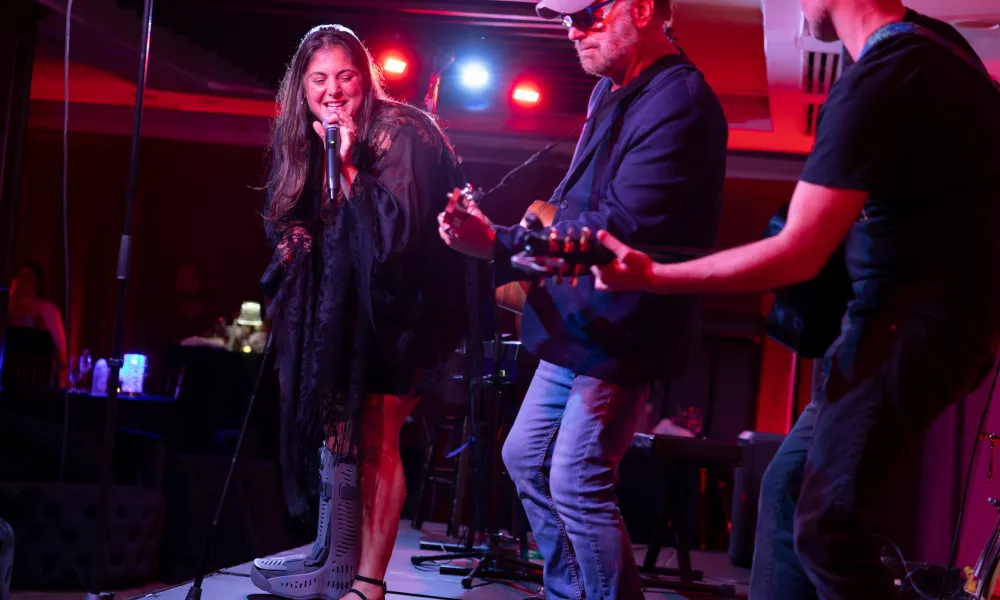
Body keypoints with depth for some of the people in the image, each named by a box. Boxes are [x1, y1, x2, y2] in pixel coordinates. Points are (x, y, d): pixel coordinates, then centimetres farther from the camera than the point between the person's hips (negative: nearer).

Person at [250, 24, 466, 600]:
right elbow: (289, 229, 20)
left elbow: (401, 225, -20)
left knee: (374, 438, -10)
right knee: (336, 432, 10)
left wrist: (349, 167, -25)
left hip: (391, 310, -7)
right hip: (334, 311, 7)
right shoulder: (301, 142, 9)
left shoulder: (400, 133, -12)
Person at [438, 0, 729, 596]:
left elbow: (620, 227, -27)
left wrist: (500, 244, -26)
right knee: (526, 458, 17)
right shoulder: (610, 91, 11)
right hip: (577, 324, 10)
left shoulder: (679, 103, -21)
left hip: (620, 335, -10)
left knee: (577, 484, -9)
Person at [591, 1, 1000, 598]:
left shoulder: (876, 85, -21)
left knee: (828, 526, -9)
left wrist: (650, 276, -16)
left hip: (912, 324, -10)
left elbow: (797, 254, -22)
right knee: (790, 483, 13)